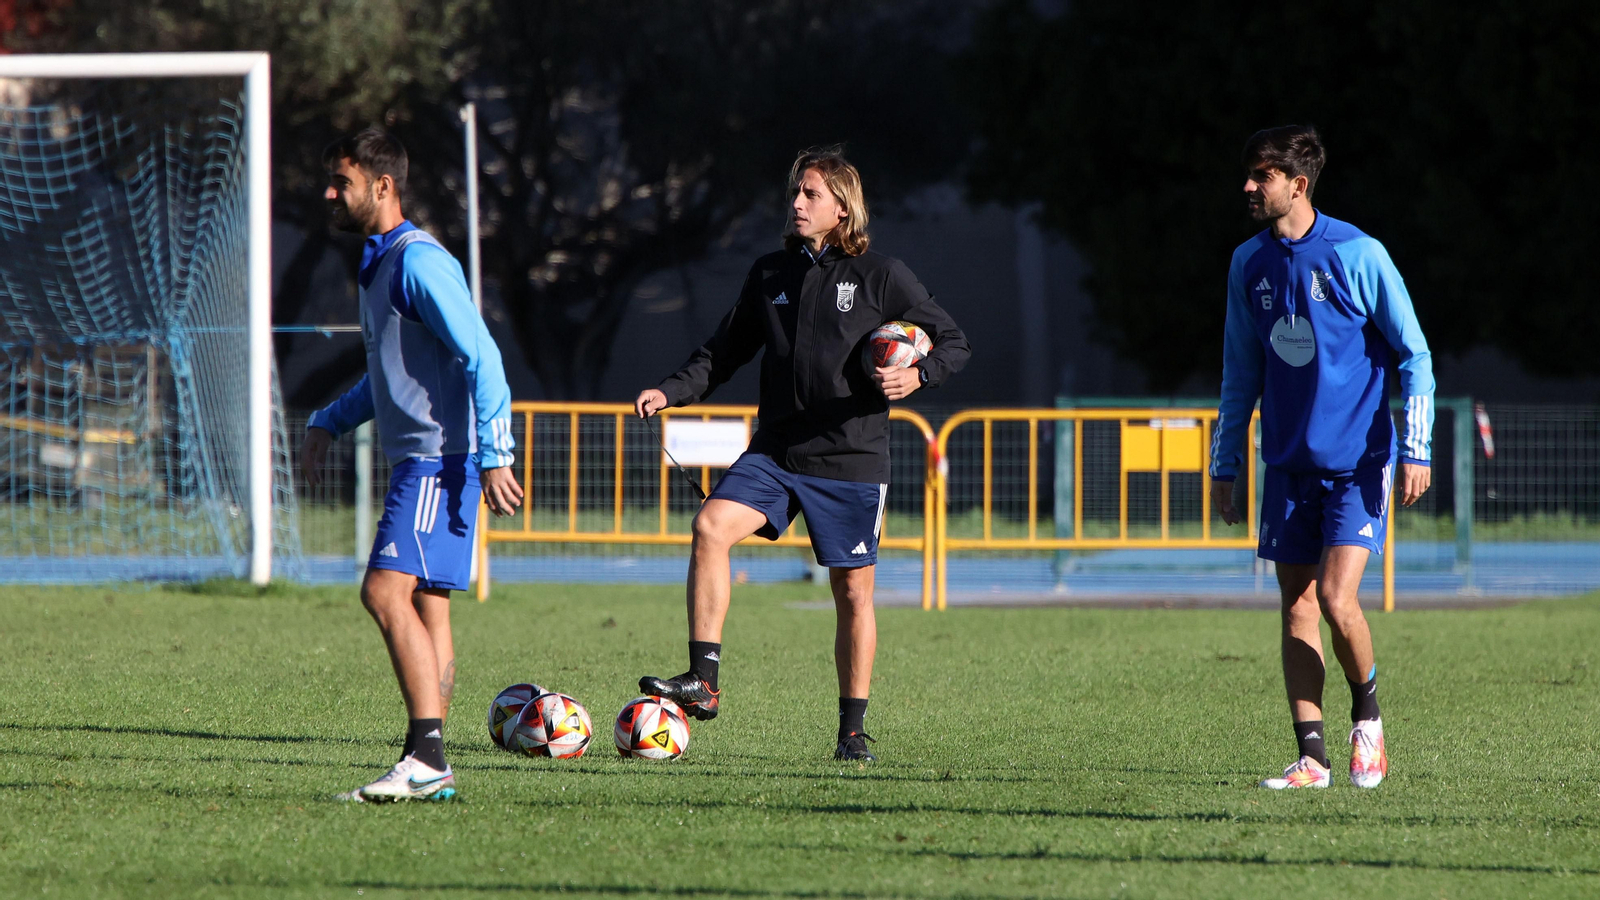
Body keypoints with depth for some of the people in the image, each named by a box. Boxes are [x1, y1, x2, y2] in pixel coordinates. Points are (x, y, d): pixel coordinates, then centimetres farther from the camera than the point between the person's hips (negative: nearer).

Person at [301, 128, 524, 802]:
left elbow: (481, 357, -19)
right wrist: (329, 423, 26)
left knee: (386, 592, -18)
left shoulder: (420, 262, -14)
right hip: (416, 461, 10)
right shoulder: (378, 264, 18)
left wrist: (493, 457, -23)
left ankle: (426, 757, -20)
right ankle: (431, 770, 7)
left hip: (440, 460, -10)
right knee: (427, 606, 7)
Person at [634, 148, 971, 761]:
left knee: (853, 590, 2)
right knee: (710, 527, -20)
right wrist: (671, 392, 2)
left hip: (851, 459, -3)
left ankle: (853, 729, 15)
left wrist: (917, 376, -18)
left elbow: (954, 342, 2)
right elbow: (724, 353, 17)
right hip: (776, 451, 3)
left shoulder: (881, 277, -1)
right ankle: (702, 682, -20)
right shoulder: (771, 274, 11)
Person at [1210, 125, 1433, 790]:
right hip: (1289, 467, 5)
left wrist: (1415, 449, -10)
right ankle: (1312, 758, 7)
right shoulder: (1249, 263, 7)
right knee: (1297, 611, 3)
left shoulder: (1357, 255, -9)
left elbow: (1413, 354, -4)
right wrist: (1224, 465, 14)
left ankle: (1367, 718, 9)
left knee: (1337, 601, -16)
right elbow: (1241, 372, 16)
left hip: (1356, 463, -5)